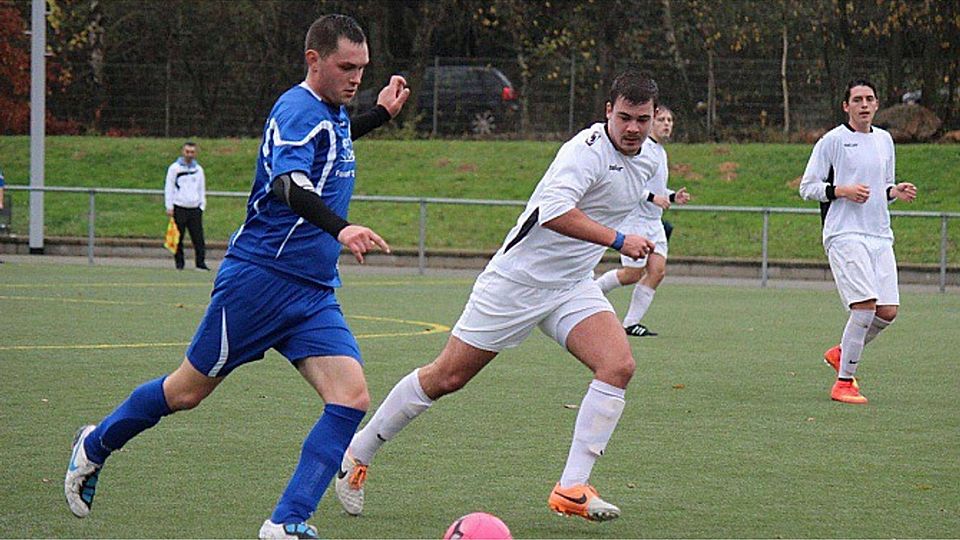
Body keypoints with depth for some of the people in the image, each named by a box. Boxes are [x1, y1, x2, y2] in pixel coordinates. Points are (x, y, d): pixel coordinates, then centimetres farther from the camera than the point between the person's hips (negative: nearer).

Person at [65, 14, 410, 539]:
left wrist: (381, 112, 32)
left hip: (314, 294, 8)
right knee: (189, 390, 6)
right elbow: (289, 184, -35)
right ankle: (94, 446, 31)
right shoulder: (298, 109, -15)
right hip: (259, 278, -8)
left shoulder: (332, 112, 13)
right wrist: (340, 229, -51)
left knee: (352, 396, -12)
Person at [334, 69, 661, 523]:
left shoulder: (647, 161, 6)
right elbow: (554, 209, -38)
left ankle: (571, 489, -16)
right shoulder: (588, 148, -21)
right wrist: (618, 240, -36)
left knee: (618, 365, -17)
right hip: (517, 278, -7)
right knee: (447, 376, 1)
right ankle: (357, 454, 20)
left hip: (572, 288, 7)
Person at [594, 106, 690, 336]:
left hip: (654, 222, 9)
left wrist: (672, 196, 11)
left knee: (658, 270, -4)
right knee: (633, 273, -7)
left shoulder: (661, 151, 17)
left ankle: (631, 323, 1)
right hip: (634, 219, -9)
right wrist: (652, 197, -26)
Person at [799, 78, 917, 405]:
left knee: (888, 310, -2)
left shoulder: (884, 140, 17)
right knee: (865, 305, -18)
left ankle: (840, 354, 23)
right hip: (844, 234, -7)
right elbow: (807, 187, -1)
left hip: (880, 236, 7)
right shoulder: (832, 141, -2)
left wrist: (896, 191, 5)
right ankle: (844, 383, -7)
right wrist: (842, 190, -16)